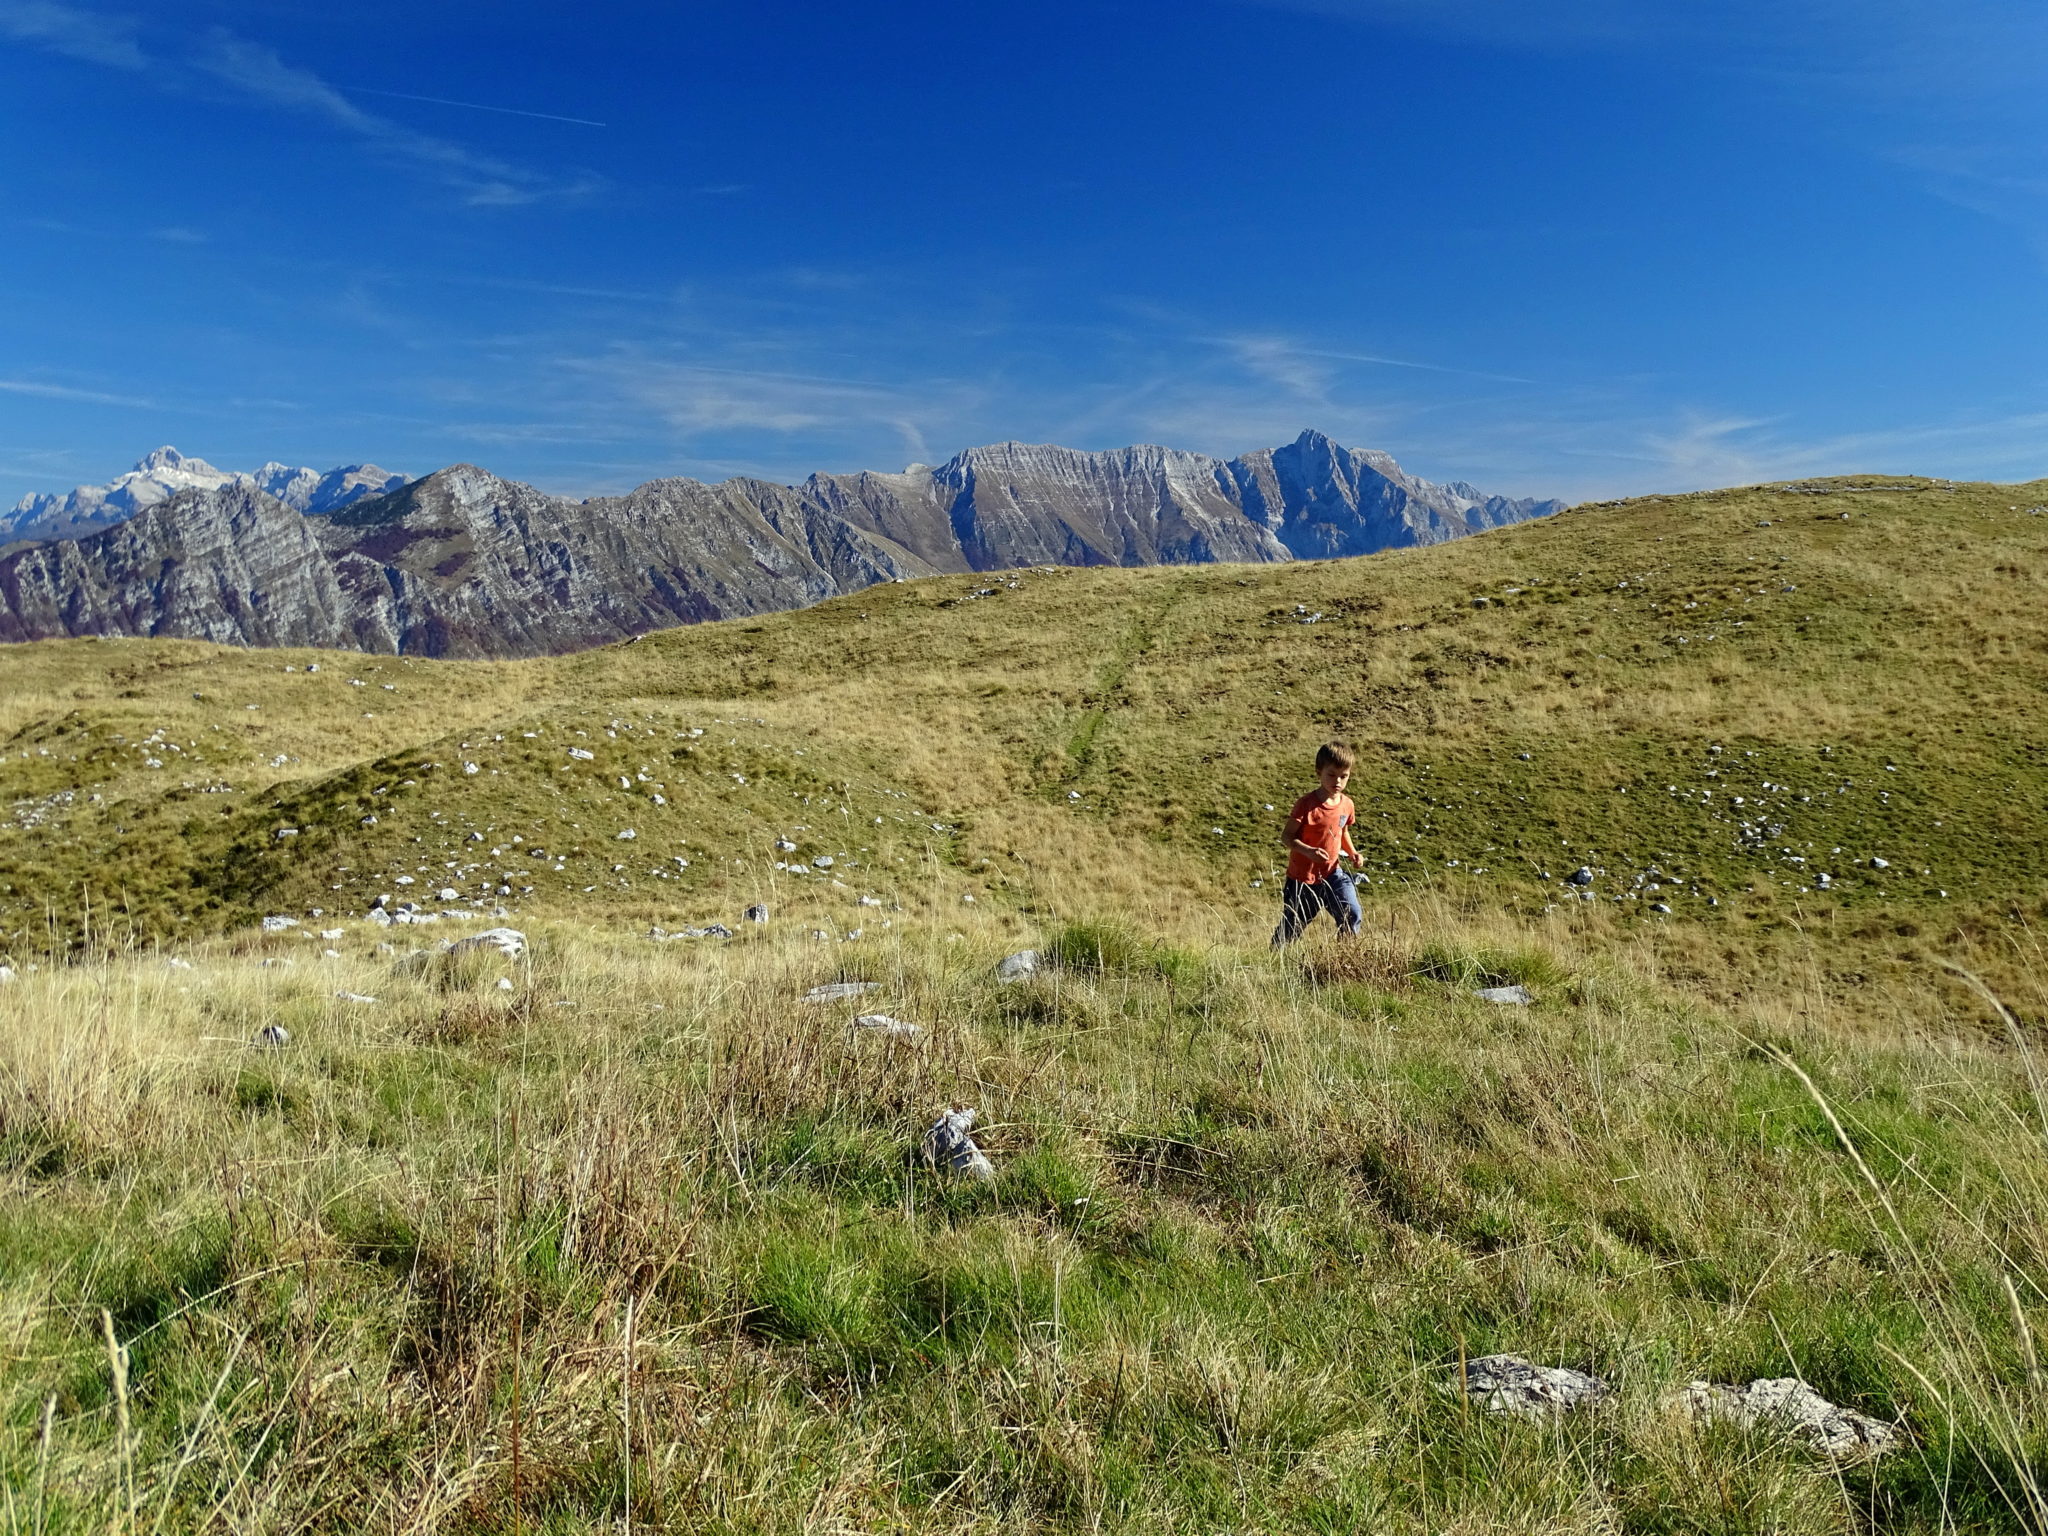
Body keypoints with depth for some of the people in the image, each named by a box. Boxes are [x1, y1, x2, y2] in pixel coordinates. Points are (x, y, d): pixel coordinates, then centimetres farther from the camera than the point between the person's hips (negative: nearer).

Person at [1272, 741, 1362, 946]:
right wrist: (1308, 851, -32)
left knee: (1351, 913, -11)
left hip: (1332, 873, 4)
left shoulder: (1347, 805, 0)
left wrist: (1352, 852, 1)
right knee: (1291, 926, 5)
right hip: (1302, 876, -4)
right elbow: (1286, 836, -16)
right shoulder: (1306, 805, -18)